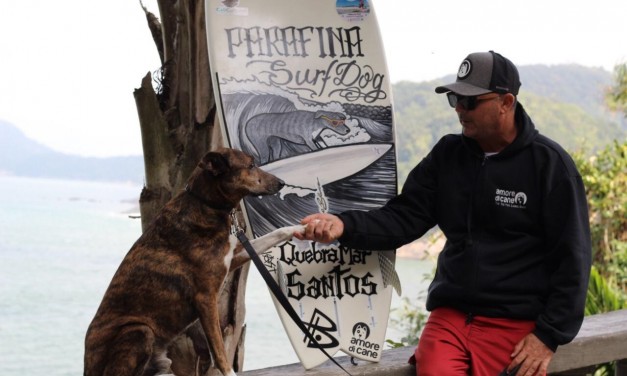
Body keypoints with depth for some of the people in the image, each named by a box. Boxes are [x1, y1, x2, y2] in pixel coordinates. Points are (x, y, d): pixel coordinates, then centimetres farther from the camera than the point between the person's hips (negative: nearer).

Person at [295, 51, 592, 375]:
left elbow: (572, 257, -3)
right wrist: (344, 225, -16)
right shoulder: (447, 154, 9)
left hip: (515, 325, -3)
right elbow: (404, 217, 3)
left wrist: (549, 336, -9)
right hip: (450, 315, 3)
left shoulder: (549, 163, -2)